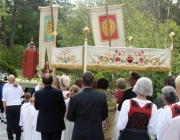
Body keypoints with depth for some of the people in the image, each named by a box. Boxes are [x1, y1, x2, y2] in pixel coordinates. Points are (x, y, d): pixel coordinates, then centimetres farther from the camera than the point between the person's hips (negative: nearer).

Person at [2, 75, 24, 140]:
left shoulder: (5, 89, -6)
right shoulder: (19, 87, -1)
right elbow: (21, 95, 20)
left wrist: (5, 109, 8)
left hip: (9, 107, -1)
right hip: (17, 106, 1)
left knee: (9, 123, 8)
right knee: (17, 123, 8)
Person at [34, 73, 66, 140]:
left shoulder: (38, 93, -10)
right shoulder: (58, 92, -13)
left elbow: (36, 107, 5)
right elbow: (63, 108, -4)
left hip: (44, 124, 1)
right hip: (57, 124, -1)